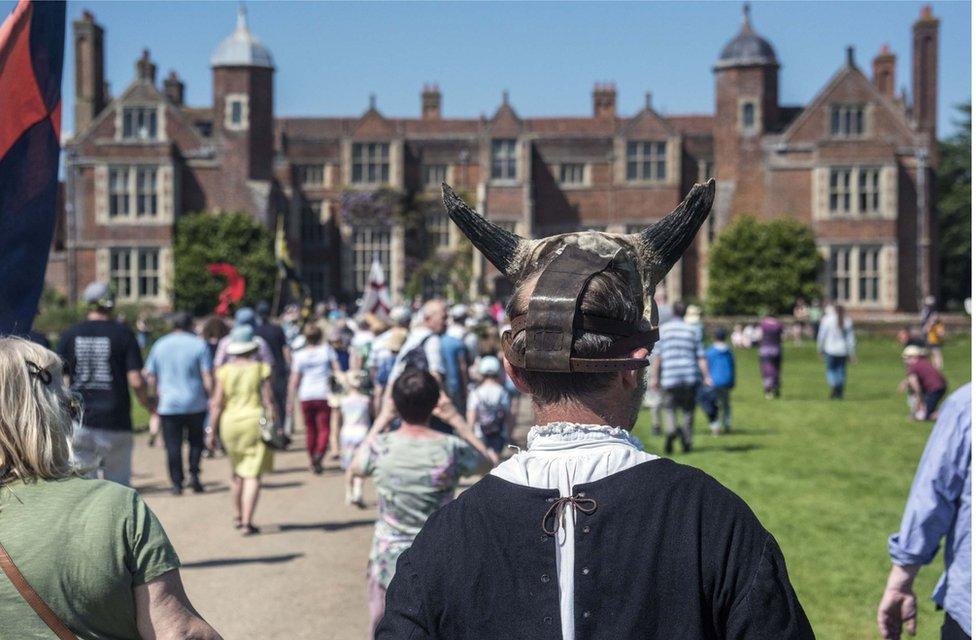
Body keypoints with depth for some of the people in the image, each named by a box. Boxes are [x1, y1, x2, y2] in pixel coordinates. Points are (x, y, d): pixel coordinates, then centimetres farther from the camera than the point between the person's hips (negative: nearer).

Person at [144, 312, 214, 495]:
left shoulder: (159, 345, 6)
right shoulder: (199, 344, -3)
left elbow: (151, 378, 9)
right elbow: (208, 377, -9)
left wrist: (159, 396, 21)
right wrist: (212, 397, 2)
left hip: (168, 404, 1)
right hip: (195, 404, -1)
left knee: (173, 446, 4)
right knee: (196, 441, 15)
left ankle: (176, 483, 1)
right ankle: (194, 474, 1)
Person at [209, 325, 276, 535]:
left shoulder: (224, 371, 1)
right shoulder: (261, 369, -2)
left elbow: (217, 403, -1)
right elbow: (269, 400, -5)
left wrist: (212, 431, 5)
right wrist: (274, 423, 2)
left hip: (230, 423, 3)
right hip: (255, 420, -2)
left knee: (236, 471, 21)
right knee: (253, 474, -2)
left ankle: (238, 516, 29)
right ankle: (247, 521, -10)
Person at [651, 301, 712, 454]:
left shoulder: (662, 329, 3)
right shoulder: (693, 329, 5)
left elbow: (657, 355, 0)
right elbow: (700, 356, 1)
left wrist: (654, 377, 5)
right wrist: (706, 376, 3)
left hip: (669, 377, -1)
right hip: (690, 377, 1)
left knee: (669, 408, 9)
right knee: (688, 410, 11)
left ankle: (671, 430, -20)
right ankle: (686, 443, 7)